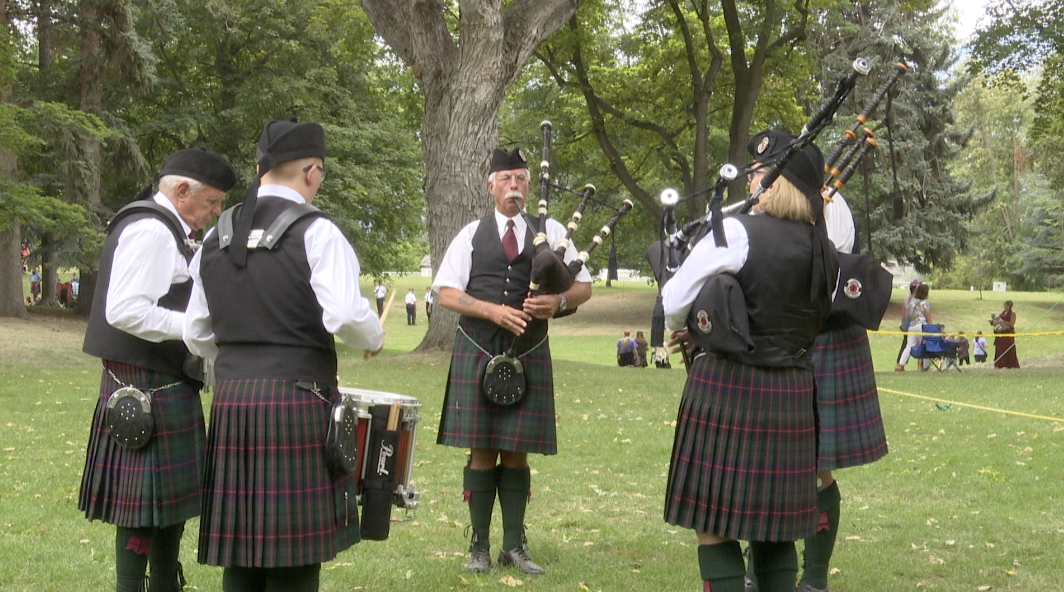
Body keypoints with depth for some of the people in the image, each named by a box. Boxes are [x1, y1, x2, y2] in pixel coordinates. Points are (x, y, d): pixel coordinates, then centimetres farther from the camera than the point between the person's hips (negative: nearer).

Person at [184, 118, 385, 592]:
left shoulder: (216, 237, 12)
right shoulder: (316, 233, -7)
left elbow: (196, 334, 13)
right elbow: (345, 315, -18)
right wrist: (375, 339, 2)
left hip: (231, 400, 6)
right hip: (298, 401, -6)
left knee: (242, 553, 11)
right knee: (295, 553, 1)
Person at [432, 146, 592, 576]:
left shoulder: (551, 231, 6)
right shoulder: (472, 234, 4)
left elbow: (584, 286, 7)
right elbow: (447, 293, 0)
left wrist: (558, 300, -15)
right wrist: (494, 310, -14)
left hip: (529, 353, 1)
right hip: (478, 350, -1)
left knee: (516, 453, 4)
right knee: (482, 452, 2)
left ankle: (514, 545, 13)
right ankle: (479, 547, 10)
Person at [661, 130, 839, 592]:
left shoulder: (736, 233, -13)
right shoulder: (824, 250, 6)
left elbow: (674, 302, -7)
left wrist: (679, 330, 16)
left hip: (729, 387, -6)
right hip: (791, 396, 6)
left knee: (714, 524, 1)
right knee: (775, 526, 14)